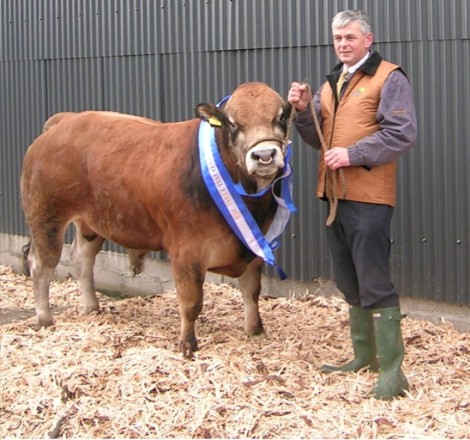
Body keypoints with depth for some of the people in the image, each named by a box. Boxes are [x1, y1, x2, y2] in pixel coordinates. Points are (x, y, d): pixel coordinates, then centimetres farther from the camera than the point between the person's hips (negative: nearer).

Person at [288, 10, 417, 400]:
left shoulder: (389, 79, -6)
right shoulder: (332, 83, 18)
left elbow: (402, 134, -15)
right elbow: (318, 138, 20)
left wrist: (353, 154, -20)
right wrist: (303, 110, 1)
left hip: (368, 198, -8)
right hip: (334, 194, 8)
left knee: (375, 283, -10)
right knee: (349, 281, 15)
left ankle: (391, 369, -6)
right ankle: (364, 354, 27)